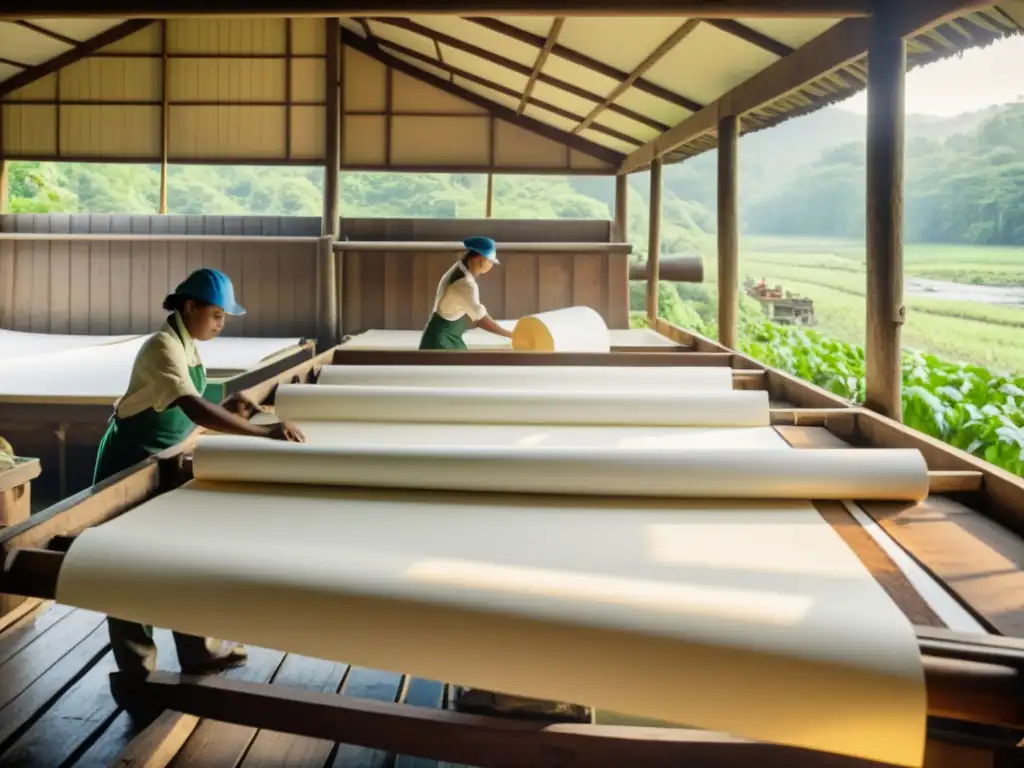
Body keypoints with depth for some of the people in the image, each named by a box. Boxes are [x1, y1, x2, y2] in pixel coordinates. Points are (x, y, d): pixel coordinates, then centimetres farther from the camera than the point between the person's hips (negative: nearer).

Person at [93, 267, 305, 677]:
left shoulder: (187, 345, 3)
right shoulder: (163, 347, -26)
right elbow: (196, 410, -40)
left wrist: (231, 410, -1)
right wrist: (264, 432, -45)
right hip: (129, 466, -9)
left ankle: (197, 652, 25)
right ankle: (137, 673, 9)